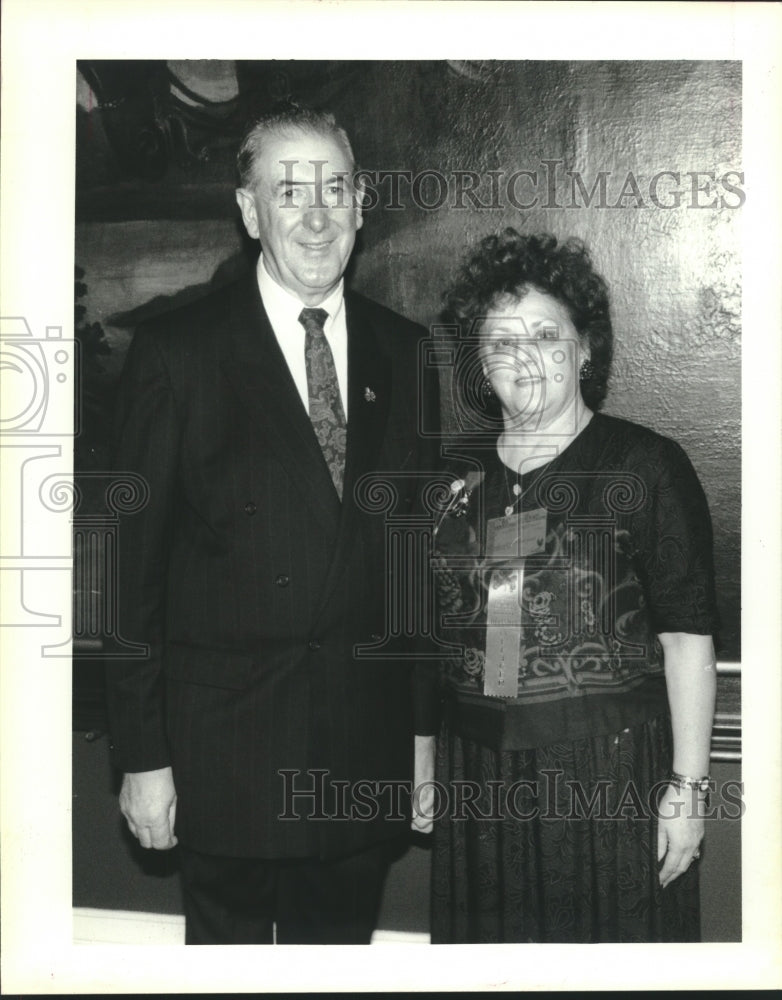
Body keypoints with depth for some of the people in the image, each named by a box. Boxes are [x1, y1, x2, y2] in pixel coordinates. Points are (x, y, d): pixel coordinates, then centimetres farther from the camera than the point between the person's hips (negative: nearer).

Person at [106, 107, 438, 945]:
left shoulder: (404, 353, 5)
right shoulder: (175, 353, -6)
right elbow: (133, 565, -6)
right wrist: (141, 755, -7)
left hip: (370, 747, 3)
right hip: (225, 745, -3)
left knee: (344, 938, 18)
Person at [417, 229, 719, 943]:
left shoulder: (647, 465, -5)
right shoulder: (459, 475, 7)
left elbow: (687, 636, -8)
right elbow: (432, 635, 12)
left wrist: (688, 787, -12)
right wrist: (424, 770, 11)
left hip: (612, 774, -4)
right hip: (477, 782, 4)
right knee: (492, 939, 15)